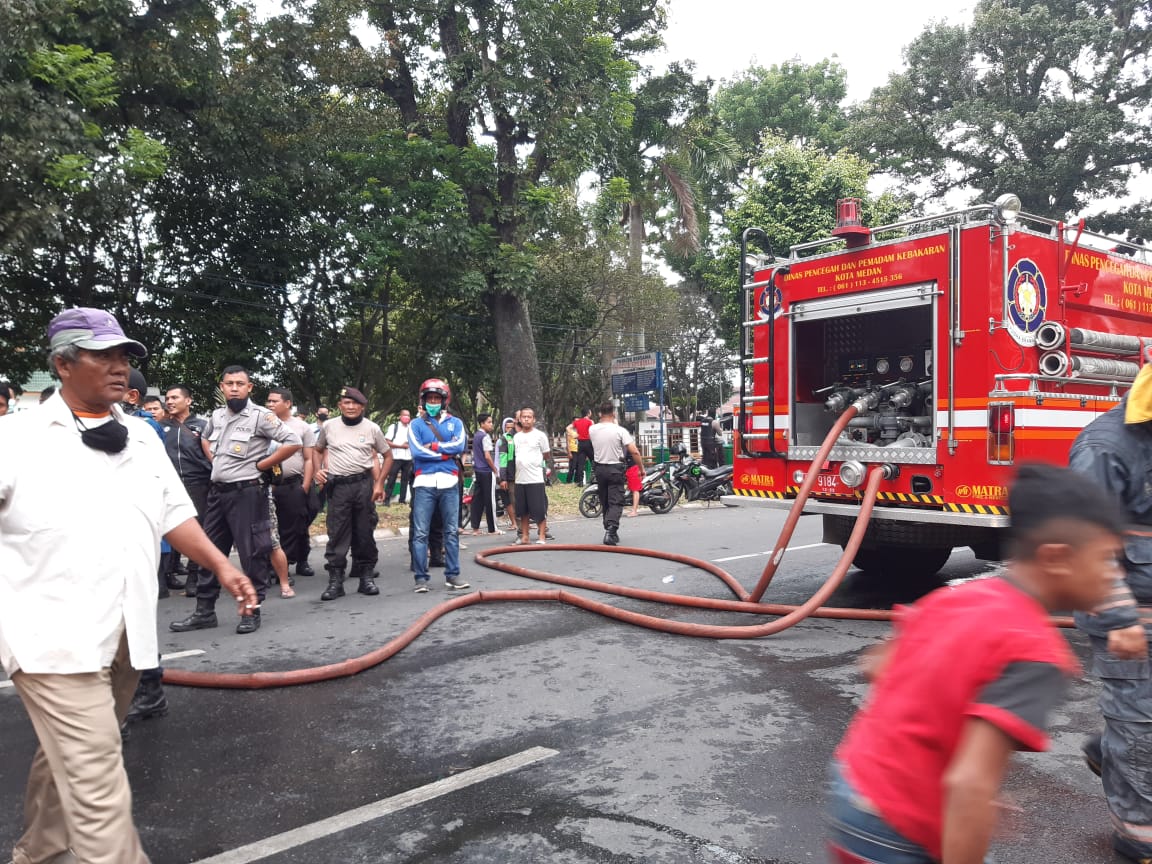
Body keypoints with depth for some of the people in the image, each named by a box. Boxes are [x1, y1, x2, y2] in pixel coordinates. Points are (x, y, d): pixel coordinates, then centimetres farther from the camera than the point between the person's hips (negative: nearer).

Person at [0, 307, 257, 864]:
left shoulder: (142, 437, 12)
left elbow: (174, 513, 15)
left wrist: (221, 566, 5)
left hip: (126, 635, 6)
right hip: (56, 636, -5)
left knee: (68, 760, 21)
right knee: (97, 780, -8)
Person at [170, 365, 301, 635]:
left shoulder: (260, 416, -10)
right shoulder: (216, 416, 11)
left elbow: (294, 442, -17)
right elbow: (205, 438, 32)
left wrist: (262, 465, -11)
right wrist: (214, 460, 13)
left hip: (246, 492, -7)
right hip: (217, 491, 7)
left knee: (252, 553, -1)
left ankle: (251, 611, 8)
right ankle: (205, 611, 20)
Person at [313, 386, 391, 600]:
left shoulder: (372, 428, 3)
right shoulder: (329, 427, 5)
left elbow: (388, 456, 11)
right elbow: (318, 450, 20)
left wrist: (379, 483, 3)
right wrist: (318, 470, 2)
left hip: (364, 484, 0)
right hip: (337, 486, 0)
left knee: (365, 533, 5)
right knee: (337, 534, -1)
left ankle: (366, 577, 16)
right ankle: (335, 581, 5)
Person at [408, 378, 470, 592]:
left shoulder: (455, 422, 11)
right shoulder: (416, 425, 6)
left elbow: (459, 445, -7)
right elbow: (417, 451, -9)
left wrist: (433, 446, -7)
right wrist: (446, 453, -6)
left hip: (449, 482, 2)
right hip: (424, 483, -2)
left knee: (452, 532, 6)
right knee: (420, 533, -3)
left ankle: (452, 575, 13)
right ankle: (421, 578, 1)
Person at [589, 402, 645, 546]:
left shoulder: (592, 430, -2)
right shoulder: (620, 430, -12)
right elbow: (634, 452, -15)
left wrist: (603, 420, 18)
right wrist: (642, 468, -5)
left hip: (599, 468, 4)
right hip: (615, 469, -4)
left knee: (604, 503, 15)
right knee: (616, 503, -3)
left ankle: (610, 532, 23)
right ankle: (610, 531, -19)